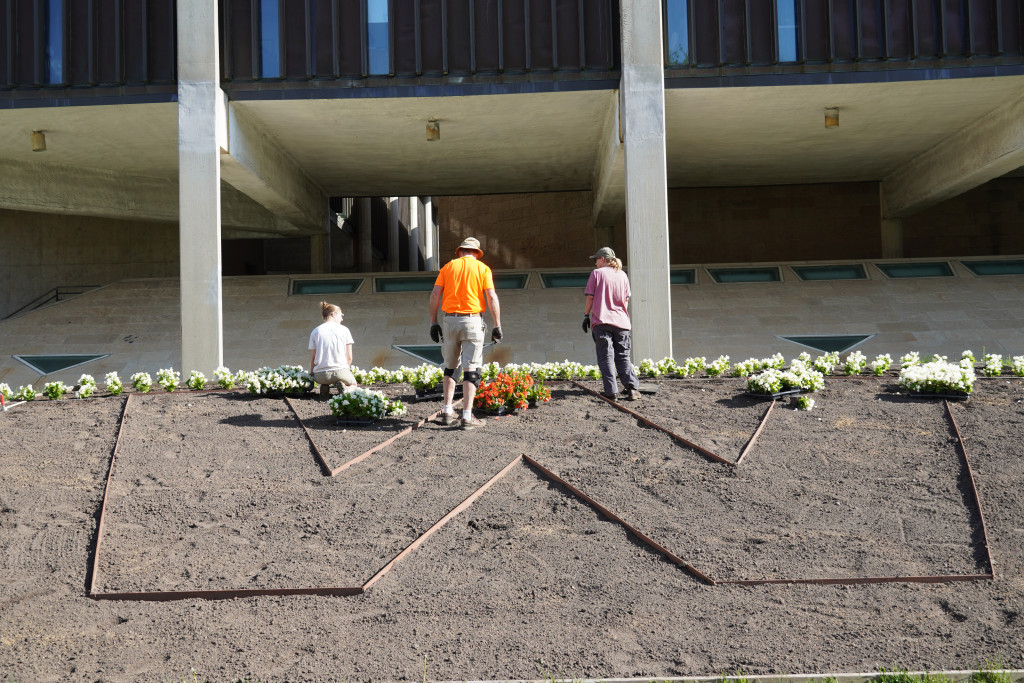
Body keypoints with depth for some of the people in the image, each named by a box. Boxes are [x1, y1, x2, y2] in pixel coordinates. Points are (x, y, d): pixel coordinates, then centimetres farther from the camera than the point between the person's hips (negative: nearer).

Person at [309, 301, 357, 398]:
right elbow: (349, 357, 2)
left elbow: (314, 357, 5)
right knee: (353, 384, 30)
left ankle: (324, 386, 2)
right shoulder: (344, 330, 3)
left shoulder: (315, 332, 6)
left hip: (320, 374, 2)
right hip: (340, 370, -2)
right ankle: (342, 385, -7)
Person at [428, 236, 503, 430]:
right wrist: (497, 326, -4)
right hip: (472, 321, -3)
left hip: (449, 320, 3)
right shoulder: (482, 268, 4)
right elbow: (492, 298, -6)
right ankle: (467, 416, -6)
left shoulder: (449, 266, 10)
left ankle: (447, 412, 15)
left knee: (450, 367, 17)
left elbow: (435, 295, 2)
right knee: (471, 369, -1)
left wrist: (433, 322, 6)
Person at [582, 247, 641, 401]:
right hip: (621, 321, 3)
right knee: (623, 356, 8)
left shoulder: (597, 273, 0)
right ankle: (632, 387, -7)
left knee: (605, 356, -1)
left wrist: (586, 316, 9)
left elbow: (590, 297, -1)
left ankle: (611, 390, -9)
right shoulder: (622, 275, 11)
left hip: (601, 320, -3)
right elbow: (625, 300, 14)